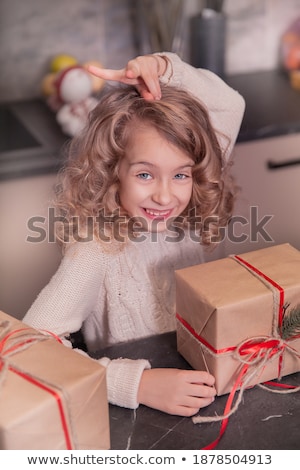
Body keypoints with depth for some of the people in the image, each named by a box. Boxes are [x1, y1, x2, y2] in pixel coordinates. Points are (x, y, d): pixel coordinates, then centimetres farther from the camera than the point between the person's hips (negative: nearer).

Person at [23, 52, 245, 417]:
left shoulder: (188, 217, -8)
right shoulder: (97, 253, -22)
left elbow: (230, 106, -5)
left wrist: (164, 67, -19)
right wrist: (136, 383, -39)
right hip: (129, 415, -3)